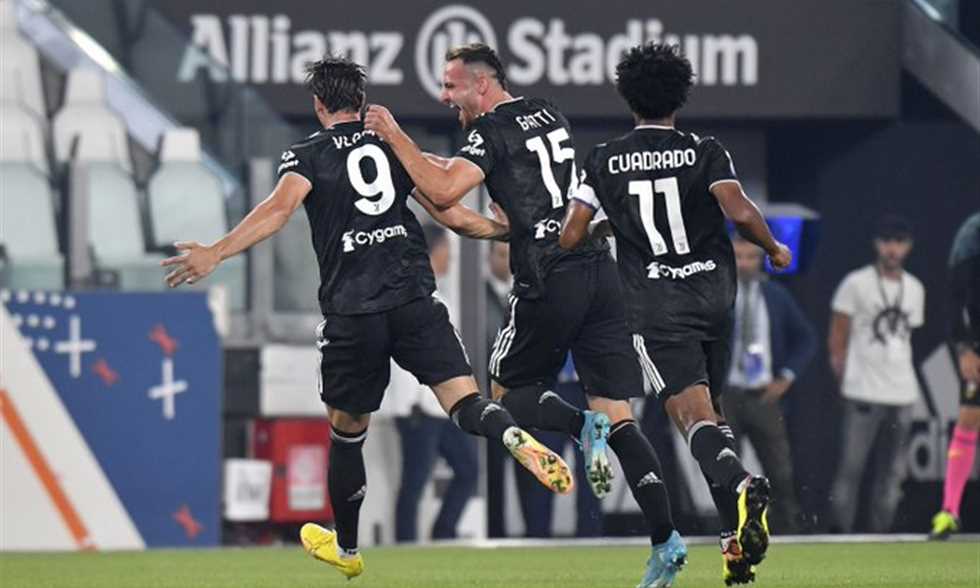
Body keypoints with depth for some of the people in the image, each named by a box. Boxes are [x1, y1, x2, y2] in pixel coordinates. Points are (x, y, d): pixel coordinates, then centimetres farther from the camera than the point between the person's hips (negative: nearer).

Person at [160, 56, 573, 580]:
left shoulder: (307, 155, 5)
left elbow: (279, 207, -14)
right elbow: (447, 210, 15)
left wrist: (216, 254, -23)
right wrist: (504, 231, 32)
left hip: (351, 312, -2)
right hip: (416, 300, 2)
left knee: (346, 432, 16)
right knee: (466, 403, -4)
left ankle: (345, 548, 30)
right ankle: (517, 440, -39)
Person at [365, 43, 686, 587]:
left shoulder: (493, 131, -5)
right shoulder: (549, 115, 19)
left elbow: (445, 190, -18)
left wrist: (395, 137, -8)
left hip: (550, 280, -7)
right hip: (600, 271, 7)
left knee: (507, 391, 13)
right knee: (618, 416, 3)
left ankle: (581, 426, -17)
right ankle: (665, 539, -10)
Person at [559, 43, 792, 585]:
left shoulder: (605, 161, 4)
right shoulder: (704, 152, 2)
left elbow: (570, 235, 0)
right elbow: (740, 211, -12)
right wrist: (775, 250, 6)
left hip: (655, 304, -2)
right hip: (714, 295, 2)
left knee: (693, 413, -13)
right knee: (712, 408, 17)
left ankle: (739, 485, -44)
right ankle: (738, 537, 9)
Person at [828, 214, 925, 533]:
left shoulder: (914, 288, 13)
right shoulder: (856, 284, -2)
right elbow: (837, 341, 0)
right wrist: (845, 378, -2)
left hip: (902, 395, 5)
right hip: (863, 394, -5)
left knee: (892, 472, 5)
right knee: (851, 467, -8)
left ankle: (881, 534, 11)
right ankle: (840, 532, -6)